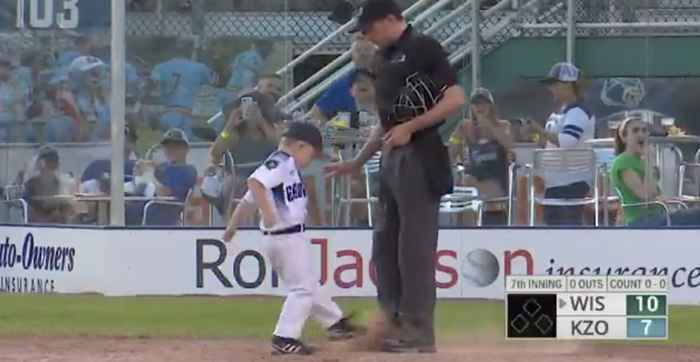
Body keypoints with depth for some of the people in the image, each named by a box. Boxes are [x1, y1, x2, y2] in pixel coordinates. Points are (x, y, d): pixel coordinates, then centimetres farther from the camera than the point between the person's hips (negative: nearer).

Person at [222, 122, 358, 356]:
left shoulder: (282, 165, 16)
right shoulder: (282, 163, -13)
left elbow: (249, 199, 20)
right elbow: (254, 182, -29)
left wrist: (232, 226, 24)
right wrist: (267, 211, -36)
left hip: (277, 239, 10)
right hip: (288, 237, -10)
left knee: (308, 285, 21)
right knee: (303, 288, -5)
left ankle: (335, 322, 35)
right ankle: (285, 338, -8)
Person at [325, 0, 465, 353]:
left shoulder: (422, 48, -9)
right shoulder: (385, 58, 18)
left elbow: (455, 98, -16)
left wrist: (409, 128, -18)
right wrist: (356, 162, 23)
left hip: (419, 157, -10)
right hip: (391, 158, 10)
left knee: (415, 246, -7)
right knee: (385, 244, 11)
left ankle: (419, 332, -4)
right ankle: (394, 323, 18)